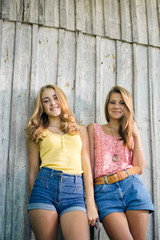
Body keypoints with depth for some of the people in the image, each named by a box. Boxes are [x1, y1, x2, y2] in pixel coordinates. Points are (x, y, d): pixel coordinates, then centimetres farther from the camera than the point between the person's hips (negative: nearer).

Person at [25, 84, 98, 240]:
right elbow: (33, 171, 13)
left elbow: (87, 167, 12)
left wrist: (90, 203, 2)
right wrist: (33, 203, 7)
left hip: (74, 192, 0)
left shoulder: (80, 130, 18)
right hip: (45, 187, 0)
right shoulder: (38, 132, 17)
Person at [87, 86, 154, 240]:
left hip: (132, 188, 3)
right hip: (104, 191, -2)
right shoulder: (94, 129, 12)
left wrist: (136, 136, 3)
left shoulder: (131, 133, 18)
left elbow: (140, 168, 7)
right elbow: (89, 164, 4)